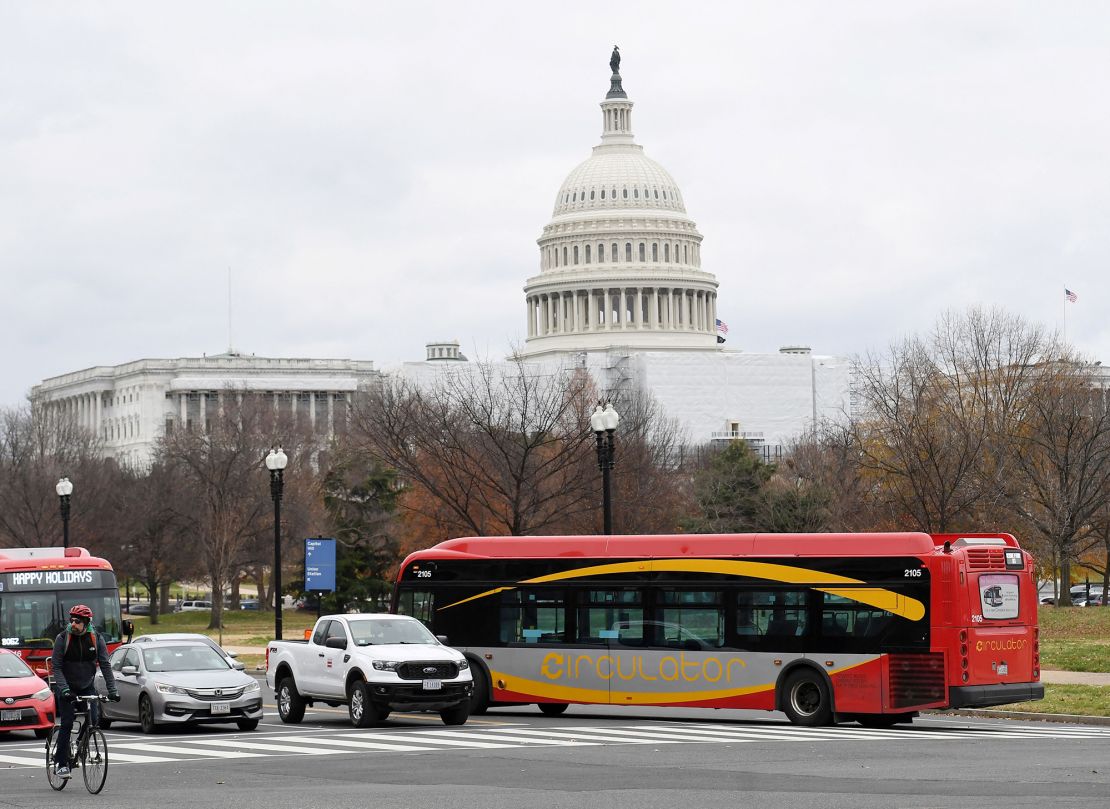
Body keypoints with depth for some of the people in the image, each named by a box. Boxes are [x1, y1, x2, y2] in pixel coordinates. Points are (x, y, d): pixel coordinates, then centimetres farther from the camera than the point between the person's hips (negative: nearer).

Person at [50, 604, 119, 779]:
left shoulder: (96, 639, -7)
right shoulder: (62, 638, -13)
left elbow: (105, 666, -7)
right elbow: (56, 667, -14)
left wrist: (112, 690, -16)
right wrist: (64, 689, -27)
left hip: (87, 686, 2)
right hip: (66, 687, -2)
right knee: (67, 724, -11)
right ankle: (61, 762, -2)